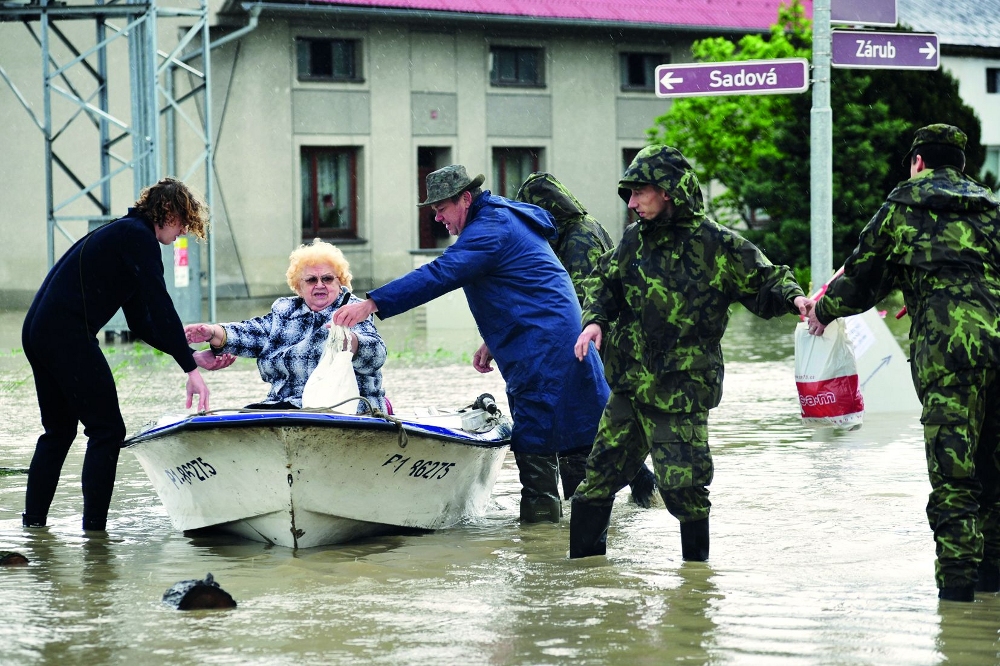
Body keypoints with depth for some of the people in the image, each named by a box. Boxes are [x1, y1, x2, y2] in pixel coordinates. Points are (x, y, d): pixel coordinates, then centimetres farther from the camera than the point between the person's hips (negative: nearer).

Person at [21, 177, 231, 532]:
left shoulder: (123, 233, 24)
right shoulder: (138, 236, -6)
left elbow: (141, 321, 24)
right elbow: (160, 307, -14)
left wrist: (191, 356, 19)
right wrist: (190, 369, -15)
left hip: (38, 330, 10)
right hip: (68, 334, -10)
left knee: (58, 431, 19)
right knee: (107, 430, -5)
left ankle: (32, 524, 22)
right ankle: (93, 529, -7)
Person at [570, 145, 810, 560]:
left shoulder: (716, 245, -9)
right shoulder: (636, 240, 7)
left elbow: (763, 283, 0)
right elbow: (605, 281, 18)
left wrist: (794, 298, -20)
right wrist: (595, 320, -1)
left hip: (680, 394, -6)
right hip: (629, 386, 6)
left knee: (683, 488, -7)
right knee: (599, 477, 11)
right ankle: (584, 562, 25)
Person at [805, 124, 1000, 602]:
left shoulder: (903, 206, 10)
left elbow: (865, 273, 16)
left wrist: (825, 310, 35)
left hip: (946, 347, -4)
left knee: (951, 465, -3)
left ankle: (957, 576, -5)